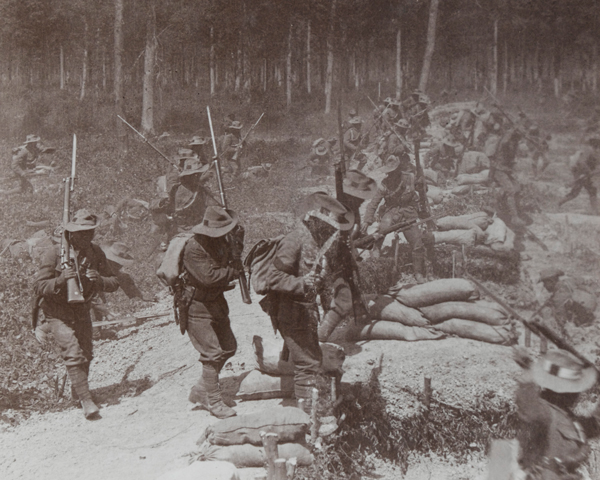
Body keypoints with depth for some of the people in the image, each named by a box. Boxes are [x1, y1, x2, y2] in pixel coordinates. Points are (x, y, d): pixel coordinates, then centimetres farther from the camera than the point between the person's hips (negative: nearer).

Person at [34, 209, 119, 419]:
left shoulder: (96, 253, -6)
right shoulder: (55, 255, -18)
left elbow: (114, 282, -5)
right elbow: (38, 287, -17)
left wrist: (99, 280, -27)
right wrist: (60, 280, -34)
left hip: (82, 310, 5)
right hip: (58, 312, -5)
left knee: (86, 355, 13)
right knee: (73, 355, -17)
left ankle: (77, 390, 37)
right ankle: (86, 400, -13)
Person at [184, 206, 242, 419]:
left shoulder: (221, 242, 3)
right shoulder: (194, 248, -24)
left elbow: (230, 262, 14)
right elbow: (208, 276, -30)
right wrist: (234, 271, -18)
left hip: (216, 302, 9)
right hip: (198, 307, -9)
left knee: (228, 347, 13)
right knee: (212, 353, -9)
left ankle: (200, 391, 26)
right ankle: (214, 401, 5)